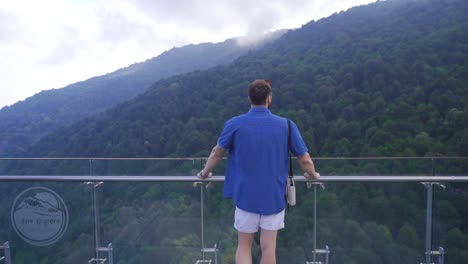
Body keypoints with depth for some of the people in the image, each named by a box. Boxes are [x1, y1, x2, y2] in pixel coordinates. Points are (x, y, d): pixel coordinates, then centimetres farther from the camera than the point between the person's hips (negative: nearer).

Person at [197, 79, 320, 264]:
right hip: (274, 197, 1)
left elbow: (217, 154, 4)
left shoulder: (235, 124, -9)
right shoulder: (286, 125, -8)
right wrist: (312, 175, 22)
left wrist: (205, 174, 23)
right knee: (268, 249, 14)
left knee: (244, 246, 17)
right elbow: (305, 160, 0)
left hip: (246, 196, 0)